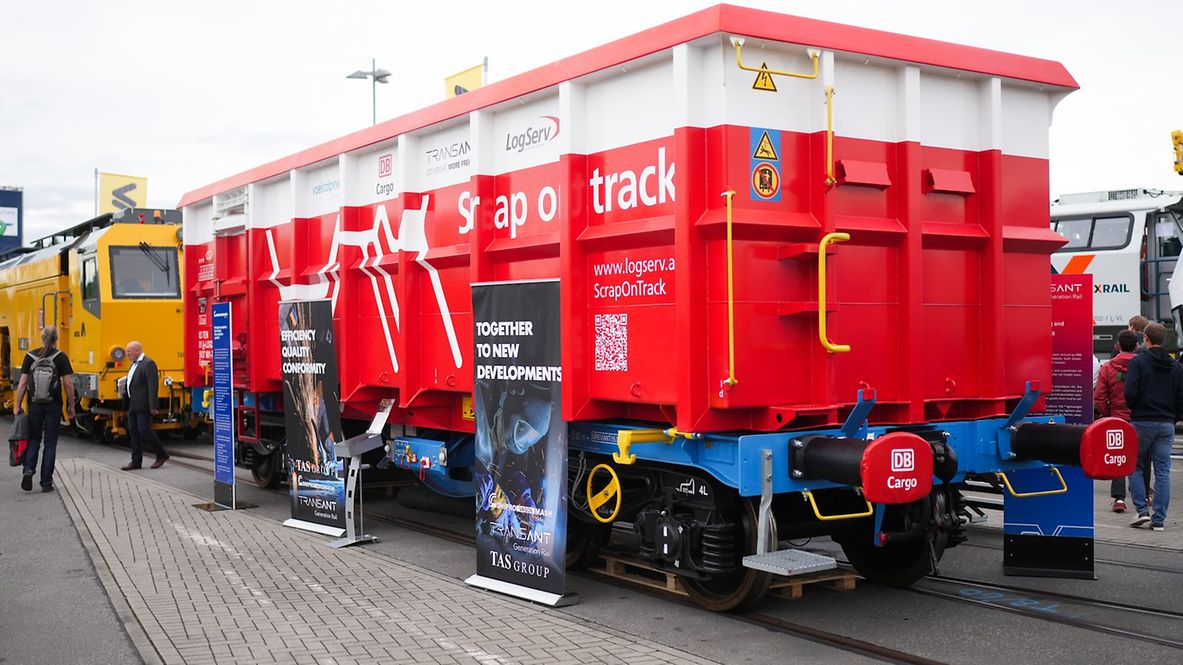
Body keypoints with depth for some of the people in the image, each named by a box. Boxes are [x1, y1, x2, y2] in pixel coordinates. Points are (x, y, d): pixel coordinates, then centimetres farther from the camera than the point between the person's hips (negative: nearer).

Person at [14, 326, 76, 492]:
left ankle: (28, 470, -5)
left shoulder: (30, 356, 0)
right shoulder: (61, 357, -5)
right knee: (50, 443, 7)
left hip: (34, 405, 2)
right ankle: (46, 483, 7)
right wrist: (71, 406, 2)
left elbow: (22, 383, -1)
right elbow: (68, 384, -7)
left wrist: (17, 406, 5)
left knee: (34, 439, 18)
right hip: (53, 406, -1)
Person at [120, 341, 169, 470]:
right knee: (133, 432, 8)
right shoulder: (135, 363, 17)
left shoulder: (148, 363, -13)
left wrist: (153, 406, -23)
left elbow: (153, 385, -18)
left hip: (143, 406, -9)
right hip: (133, 406, 9)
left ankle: (161, 455, 6)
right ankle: (136, 462, 12)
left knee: (144, 430, -9)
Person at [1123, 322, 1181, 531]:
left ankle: (1142, 509, 0)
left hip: (1142, 422, -4)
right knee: (1163, 471, 5)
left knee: (1135, 466, 10)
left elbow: (1130, 392, -16)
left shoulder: (1137, 362, -7)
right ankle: (1159, 519, 4)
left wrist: (1134, 409, 3)